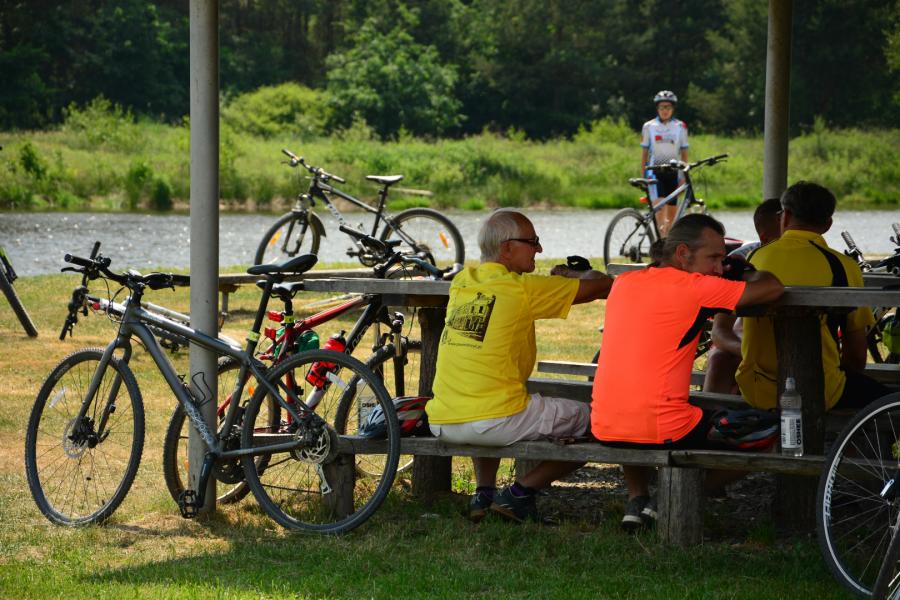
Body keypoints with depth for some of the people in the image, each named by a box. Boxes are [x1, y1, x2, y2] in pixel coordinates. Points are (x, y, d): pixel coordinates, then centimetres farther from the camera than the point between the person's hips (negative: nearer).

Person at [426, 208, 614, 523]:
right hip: (495, 420, -7)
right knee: (592, 418, 7)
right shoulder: (523, 288, -6)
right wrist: (569, 275, 22)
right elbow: (603, 285, 1)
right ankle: (519, 494, 5)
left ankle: (484, 492, 23)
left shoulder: (462, 282, 12)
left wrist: (554, 279, 26)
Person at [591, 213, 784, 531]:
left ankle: (636, 499, 22)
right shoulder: (694, 288, -10)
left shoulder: (624, 282, 10)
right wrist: (747, 276, 15)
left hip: (605, 429, 7)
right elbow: (772, 287, -8)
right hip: (662, 431, -7)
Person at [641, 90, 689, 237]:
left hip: (673, 172, 2)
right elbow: (644, 153, 7)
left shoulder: (680, 127, 6)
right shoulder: (649, 126, 4)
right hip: (655, 171, -2)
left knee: (672, 212, 5)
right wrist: (642, 177, 3)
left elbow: (684, 153, 8)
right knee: (660, 206, -21)